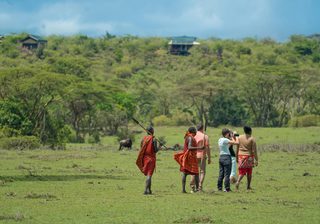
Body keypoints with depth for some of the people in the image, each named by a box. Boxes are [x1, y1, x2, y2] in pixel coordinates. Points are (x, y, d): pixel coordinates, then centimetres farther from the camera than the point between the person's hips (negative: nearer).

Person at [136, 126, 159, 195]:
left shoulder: (143, 139, 4)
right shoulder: (153, 139, -10)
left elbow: (141, 150, 7)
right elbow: (155, 150, -13)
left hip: (145, 158, 5)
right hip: (151, 158, -5)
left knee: (148, 174, 19)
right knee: (149, 175, -6)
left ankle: (149, 190, 24)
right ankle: (146, 190, -16)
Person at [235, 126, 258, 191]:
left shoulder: (240, 137, 2)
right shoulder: (252, 139, -8)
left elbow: (237, 149, 6)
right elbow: (254, 150, -10)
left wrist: (236, 157, 15)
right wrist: (256, 160, -6)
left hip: (241, 156, 2)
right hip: (249, 156, -2)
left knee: (242, 171, 6)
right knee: (249, 172, 13)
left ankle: (238, 181, -21)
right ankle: (248, 186, 19)